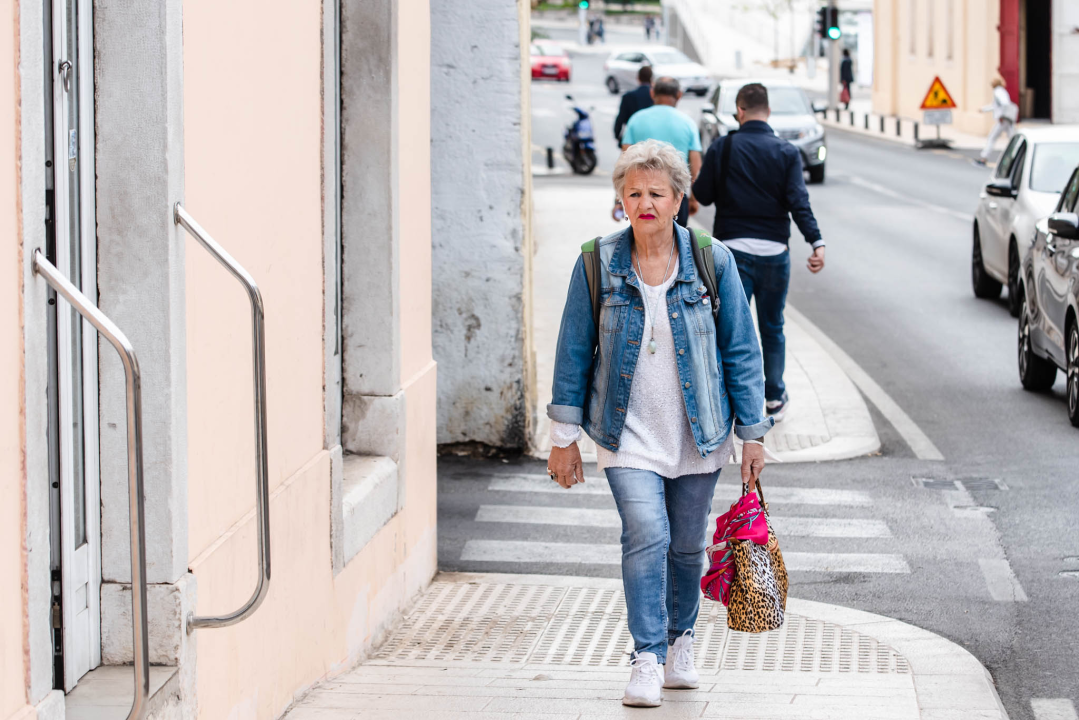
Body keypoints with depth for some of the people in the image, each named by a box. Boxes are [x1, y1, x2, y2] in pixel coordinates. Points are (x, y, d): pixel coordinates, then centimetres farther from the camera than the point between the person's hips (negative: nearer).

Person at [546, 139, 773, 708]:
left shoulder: (712, 262, -4)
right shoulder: (597, 265, -4)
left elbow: (741, 351, 2)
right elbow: (574, 352, 2)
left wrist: (752, 433, 2)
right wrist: (564, 436, 3)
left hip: (697, 432, 1)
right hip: (628, 432, -1)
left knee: (686, 544, 10)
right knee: (646, 535, -17)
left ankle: (680, 641, 34)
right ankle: (647, 659, -10)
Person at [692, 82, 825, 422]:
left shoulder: (723, 147, -5)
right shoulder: (787, 152, -2)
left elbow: (702, 194, 0)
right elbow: (799, 202, -12)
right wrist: (817, 243, -18)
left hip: (733, 251, -2)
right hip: (774, 253, 2)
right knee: (772, 329, 16)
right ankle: (775, 399, 24)